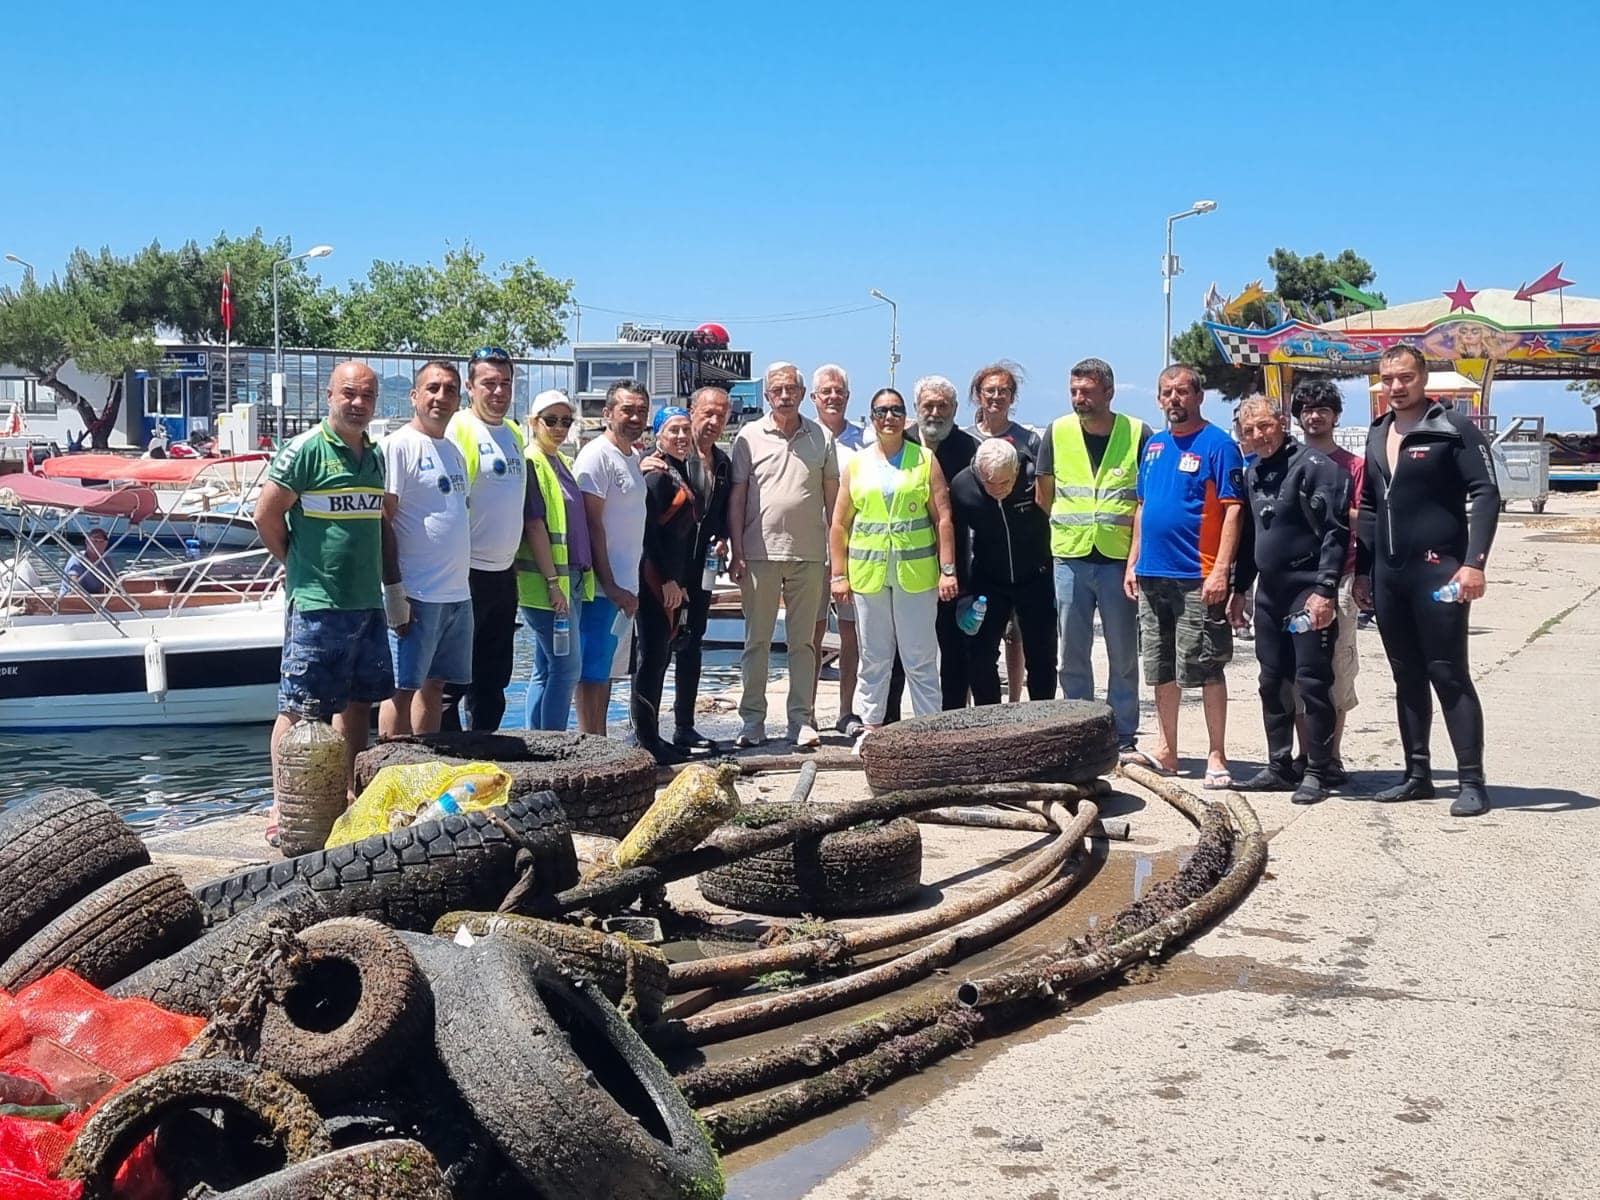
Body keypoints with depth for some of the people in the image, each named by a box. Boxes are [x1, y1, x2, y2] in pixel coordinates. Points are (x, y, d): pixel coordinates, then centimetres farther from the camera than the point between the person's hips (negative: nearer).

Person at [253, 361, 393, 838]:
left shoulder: (375, 456, 14)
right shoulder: (304, 450, -9)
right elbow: (266, 516, -9)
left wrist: (391, 583, 14)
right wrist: (299, 565, 0)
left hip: (368, 602, 7)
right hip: (317, 604, -7)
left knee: (358, 705, 13)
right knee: (298, 709, -3)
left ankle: (349, 798, 23)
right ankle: (283, 809, 2)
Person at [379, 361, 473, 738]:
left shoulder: (454, 452, 16)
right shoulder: (399, 446, -9)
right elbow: (382, 521, -14)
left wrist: (458, 580, 17)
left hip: (458, 594, 8)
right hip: (418, 595, -8)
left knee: (435, 684, 13)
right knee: (402, 688, -3)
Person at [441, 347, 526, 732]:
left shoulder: (514, 434, 13)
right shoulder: (458, 430, -12)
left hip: (504, 574, 8)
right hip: (469, 574, -8)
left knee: (493, 679, 15)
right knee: (452, 681, -2)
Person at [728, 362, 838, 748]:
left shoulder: (821, 438, 7)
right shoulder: (749, 436, 3)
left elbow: (832, 497, 10)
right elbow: (737, 496, 3)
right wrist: (737, 553, -3)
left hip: (809, 555, 1)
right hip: (760, 553, -1)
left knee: (803, 641, 6)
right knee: (756, 640, 4)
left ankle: (802, 720, 11)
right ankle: (752, 720, 10)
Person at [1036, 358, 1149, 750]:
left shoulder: (1138, 435, -3)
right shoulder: (1058, 432, 4)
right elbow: (1043, 494, 15)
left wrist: (1139, 556, -3)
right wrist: (1065, 531, 11)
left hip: (1120, 558, -2)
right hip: (1070, 556, 2)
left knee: (1123, 655, 6)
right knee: (1071, 654, 6)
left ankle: (1123, 734, 15)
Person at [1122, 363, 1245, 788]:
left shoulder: (1217, 444, -6)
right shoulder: (1154, 445, 14)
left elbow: (1232, 511, -12)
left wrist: (1220, 570, -19)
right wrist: (1133, 563, 13)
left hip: (1197, 578, -7)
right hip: (1152, 576, 7)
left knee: (1206, 669, -3)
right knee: (1161, 669, 12)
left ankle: (1216, 757, 4)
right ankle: (1165, 751, 21)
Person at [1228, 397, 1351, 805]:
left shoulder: (1314, 466, -12)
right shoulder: (1252, 474, 13)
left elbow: (1336, 532, -16)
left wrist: (1325, 591, -21)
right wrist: (1239, 589, 20)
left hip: (1309, 593, -8)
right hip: (1269, 593, 8)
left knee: (1312, 682, -6)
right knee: (1272, 682, 12)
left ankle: (1317, 772, 1)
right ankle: (1279, 767, 20)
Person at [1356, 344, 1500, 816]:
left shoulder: (1453, 430, -5)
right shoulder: (1377, 435, 15)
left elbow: (1485, 495, -10)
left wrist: (1474, 561, -19)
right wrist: (1362, 569, 15)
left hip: (1437, 571, -7)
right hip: (1388, 575, 7)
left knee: (1449, 675, -7)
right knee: (1407, 677, 11)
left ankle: (1471, 781, -3)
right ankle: (1418, 774, 18)